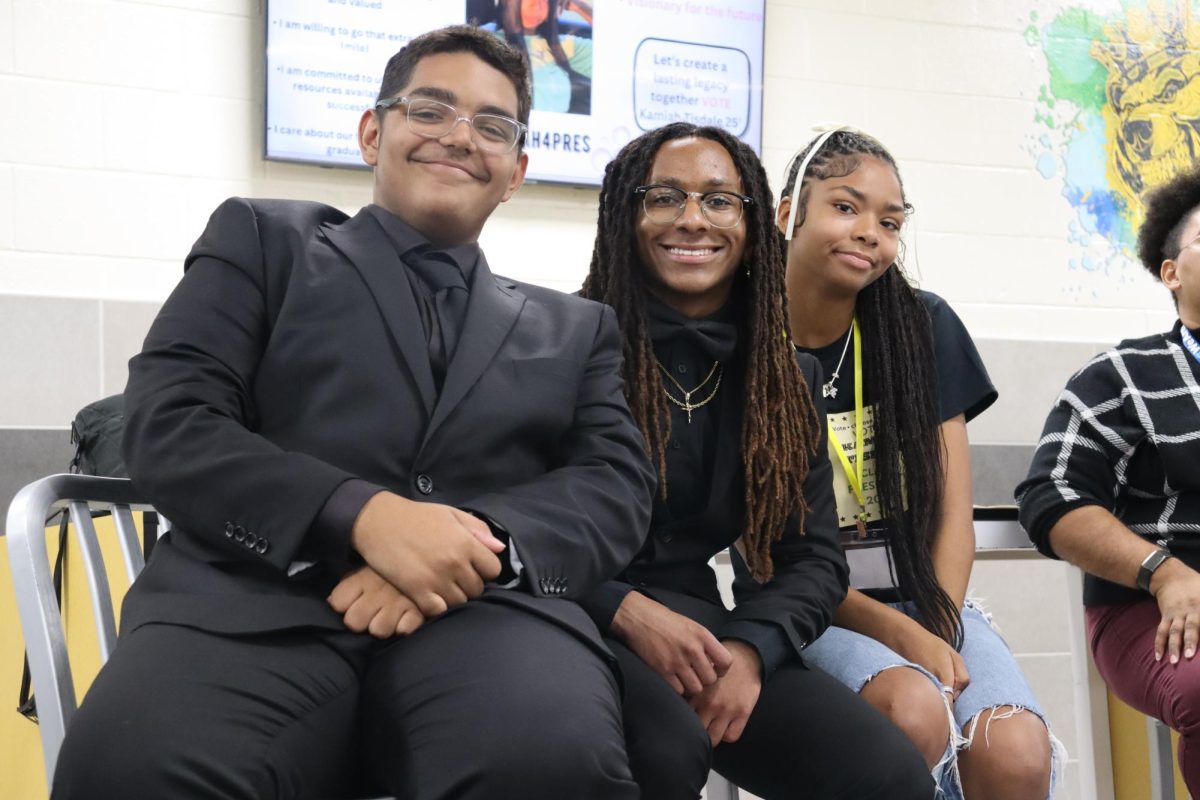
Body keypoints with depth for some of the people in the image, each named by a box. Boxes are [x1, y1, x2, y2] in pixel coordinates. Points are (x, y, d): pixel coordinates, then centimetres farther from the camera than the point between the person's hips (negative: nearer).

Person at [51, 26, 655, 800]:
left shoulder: (573, 328, 27)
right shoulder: (263, 238, 18)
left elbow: (618, 485, 11)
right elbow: (169, 423, 3)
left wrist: (478, 543, -12)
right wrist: (363, 516, -14)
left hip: (481, 608, 1)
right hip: (260, 596, -1)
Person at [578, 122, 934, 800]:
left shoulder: (785, 376, 11)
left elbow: (815, 557, 8)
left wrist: (751, 649, -13)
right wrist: (627, 612, -19)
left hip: (700, 625, 4)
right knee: (668, 744, -35)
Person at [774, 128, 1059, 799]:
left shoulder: (925, 328, 4)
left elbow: (952, 514, 2)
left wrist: (939, 635, -15)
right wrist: (903, 638, -16)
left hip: (930, 601, 2)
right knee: (914, 712, -34)